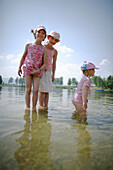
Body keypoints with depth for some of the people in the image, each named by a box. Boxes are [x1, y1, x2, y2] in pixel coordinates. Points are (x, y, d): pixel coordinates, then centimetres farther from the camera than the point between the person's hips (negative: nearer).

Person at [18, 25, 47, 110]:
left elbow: (44, 64, -1)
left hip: (37, 71, 0)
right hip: (27, 69, 0)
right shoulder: (28, 45, 5)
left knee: (36, 90, -9)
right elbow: (23, 57, 15)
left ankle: (34, 108, 1)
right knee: (28, 89, -7)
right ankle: (27, 107, 0)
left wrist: (39, 71, -16)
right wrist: (19, 67, 9)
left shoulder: (44, 49, 1)